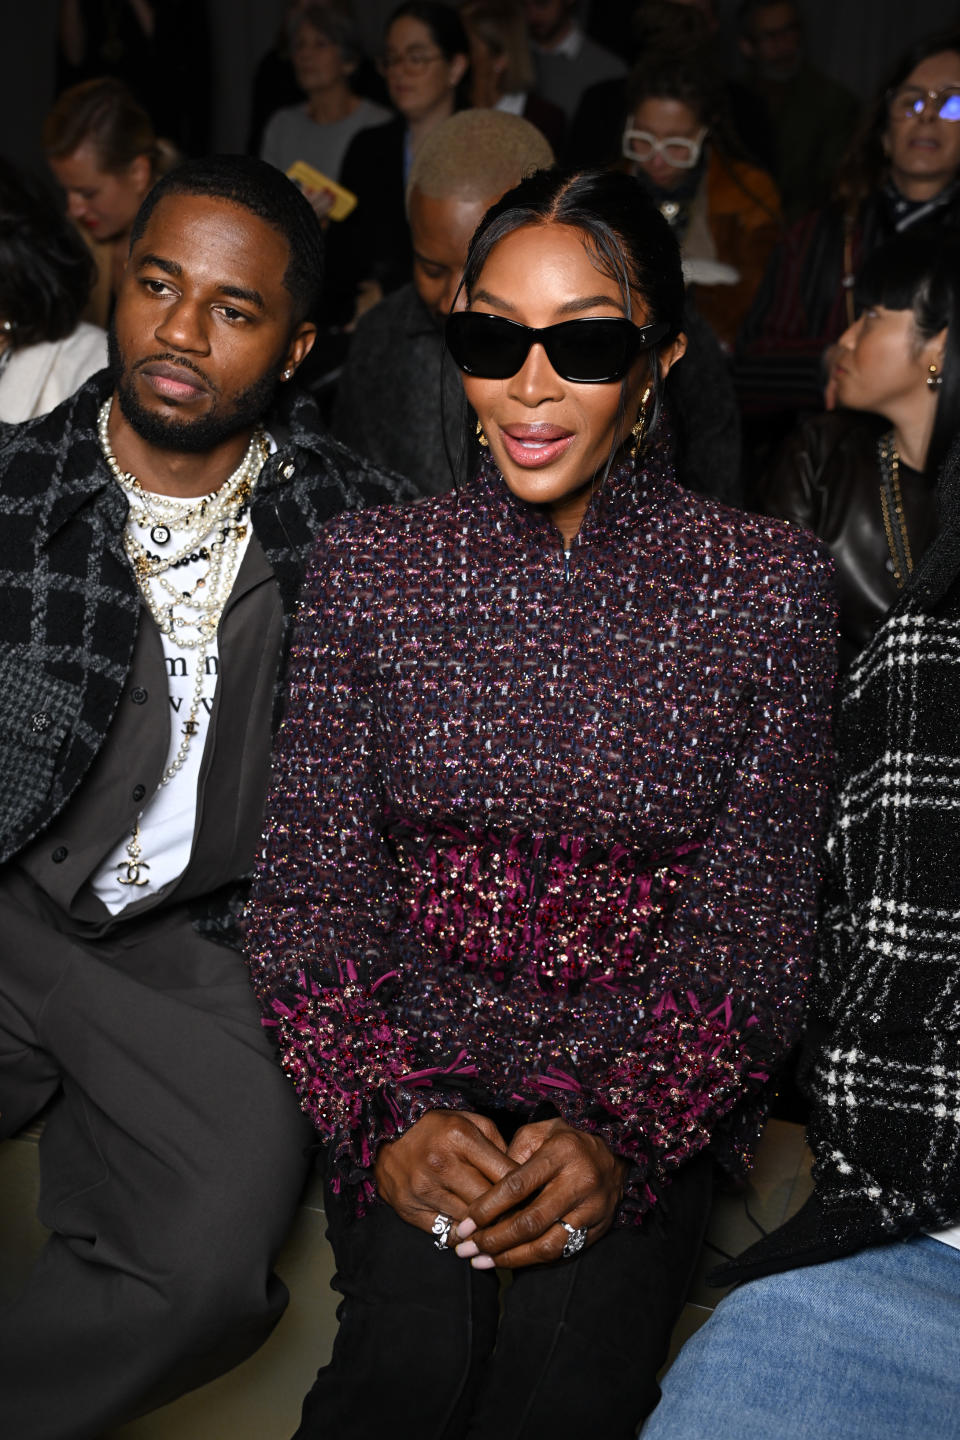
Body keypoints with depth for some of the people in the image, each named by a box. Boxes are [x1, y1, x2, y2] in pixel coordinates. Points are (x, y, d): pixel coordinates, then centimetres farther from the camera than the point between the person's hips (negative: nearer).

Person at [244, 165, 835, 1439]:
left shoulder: (768, 583, -2)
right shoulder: (369, 566, 1)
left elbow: (752, 916, -2)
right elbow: (310, 882, 0)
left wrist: (625, 1132, -16)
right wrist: (391, 1113, -15)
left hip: (650, 1083, 0)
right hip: (411, 1061, 0)